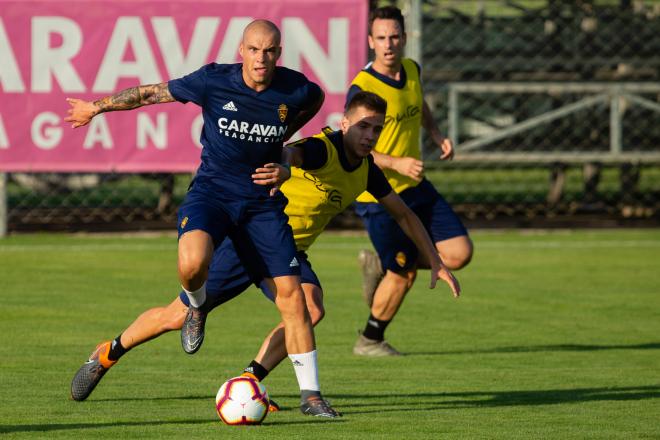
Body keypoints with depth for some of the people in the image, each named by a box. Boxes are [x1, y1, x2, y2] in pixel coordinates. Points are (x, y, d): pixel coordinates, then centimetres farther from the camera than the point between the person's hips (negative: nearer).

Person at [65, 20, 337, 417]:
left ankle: (311, 395, 5)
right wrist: (96, 107, 9)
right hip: (212, 191, -2)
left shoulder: (295, 90, -10)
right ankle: (198, 307, 5)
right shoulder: (214, 81, -15)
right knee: (192, 263, -33)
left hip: (263, 201, 2)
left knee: (292, 296, -5)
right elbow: (152, 93, -1)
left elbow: (315, 99, 18)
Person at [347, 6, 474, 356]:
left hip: (415, 188, 7)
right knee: (404, 274, -1)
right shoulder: (362, 88, -19)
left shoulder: (412, 71, 3)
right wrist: (396, 164, -30)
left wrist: (436, 134, 7)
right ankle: (369, 340, 22)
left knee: (459, 253, -1)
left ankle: (380, 265, 21)